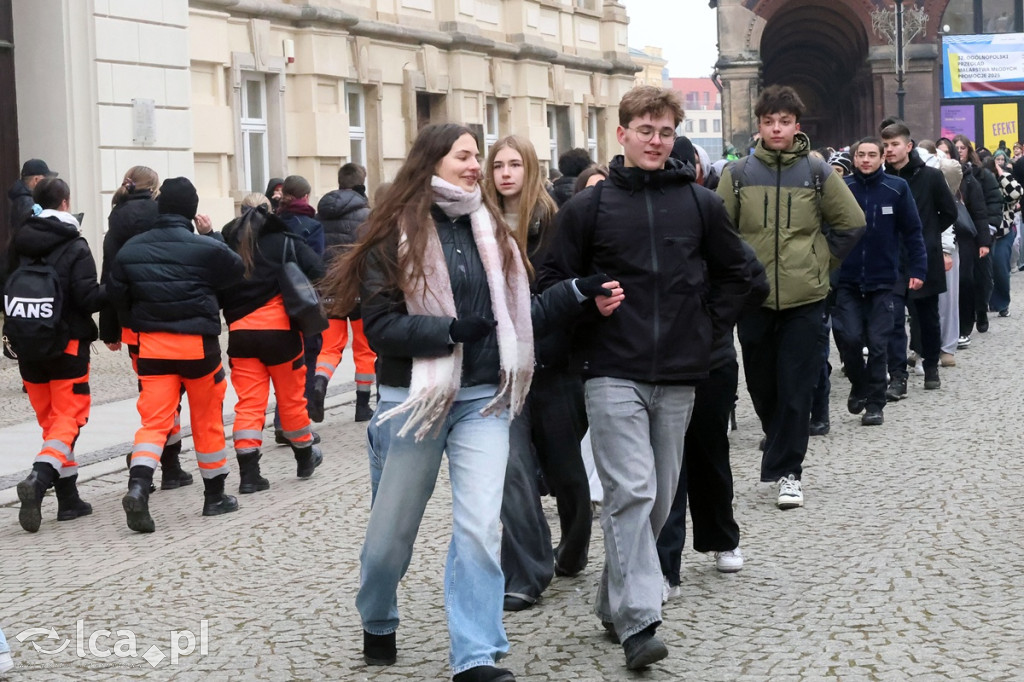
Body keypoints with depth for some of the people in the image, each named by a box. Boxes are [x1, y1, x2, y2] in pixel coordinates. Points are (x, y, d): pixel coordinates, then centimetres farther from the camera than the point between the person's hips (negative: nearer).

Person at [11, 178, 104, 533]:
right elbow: (88, 298, -16)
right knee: (69, 417, 0)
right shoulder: (75, 247, -11)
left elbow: (5, 291, 8)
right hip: (67, 344, -5)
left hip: (27, 346, 5)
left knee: (50, 419, 13)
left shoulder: (19, 244, 3)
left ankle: (69, 498, 13)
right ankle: (39, 479, -24)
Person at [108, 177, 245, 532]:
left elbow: (116, 293, 8)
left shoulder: (132, 248, 1)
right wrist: (211, 235, 12)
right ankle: (215, 495, 23)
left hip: (152, 344, 3)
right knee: (208, 420, 13)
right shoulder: (206, 248, -12)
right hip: (198, 343, -3)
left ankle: (138, 486, -23)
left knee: (154, 420, 0)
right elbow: (235, 270, 4)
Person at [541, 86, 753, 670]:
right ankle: (637, 621, -14)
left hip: (679, 377, 3)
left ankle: (614, 601, 26)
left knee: (659, 498, 9)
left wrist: (708, 329, 6)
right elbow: (556, 282, 5)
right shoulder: (589, 206, 0)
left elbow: (735, 275, 15)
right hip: (614, 376, -3)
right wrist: (590, 340, -3)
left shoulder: (702, 204, 5)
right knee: (630, 493, -13)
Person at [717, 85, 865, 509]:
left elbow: (852, 224, 10)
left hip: (805, 300, -1)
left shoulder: (818, 173, 2)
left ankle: (787, 470, 4)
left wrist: (821, 262, 5)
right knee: (761, 385, 10)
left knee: (796, 390, -3)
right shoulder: (738, 175, 1)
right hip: (753, 299, 1)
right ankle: (781, 443, 34)